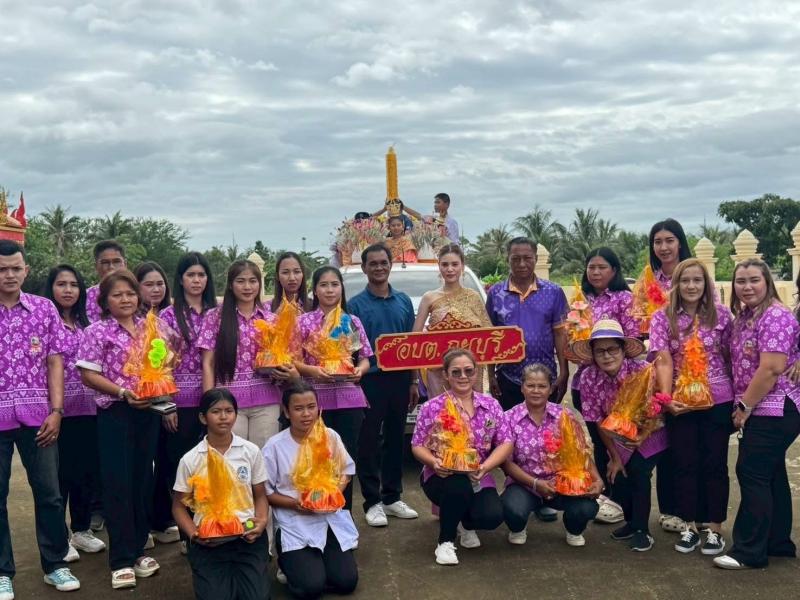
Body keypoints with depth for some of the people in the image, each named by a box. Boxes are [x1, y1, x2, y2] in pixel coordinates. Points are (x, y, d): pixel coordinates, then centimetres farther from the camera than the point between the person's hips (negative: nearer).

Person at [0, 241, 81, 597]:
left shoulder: (45, 309, 4)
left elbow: (55, 362, 4)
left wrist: (56, 410, -4)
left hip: (37, 416, 1)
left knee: (49, 493, 7)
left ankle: (55, 564, 22)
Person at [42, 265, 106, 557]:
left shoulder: (86, 323, 12)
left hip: (88, 408, 5)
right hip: (58, 408, -5)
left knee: (87, 471, 11)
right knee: (61, 473, 2)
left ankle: (81, 529, 26)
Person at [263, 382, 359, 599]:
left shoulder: (330, 436, -1)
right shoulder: (275, 446, -10)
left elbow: (346, 469, 12)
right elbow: (265, 492, -5)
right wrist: (294, 504, -19)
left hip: (331, 519, 3)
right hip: (296, 525, -3)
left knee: (346, 582, -7)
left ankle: (312, 563, 23)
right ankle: (289, 563, 17)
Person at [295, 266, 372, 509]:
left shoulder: (353, 321, 9)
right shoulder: (304, 322, 3)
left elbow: (365, 358, 11)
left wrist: (360, 369, -11)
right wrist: (313, 370, -19)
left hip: (349, 398, 2)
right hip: (317, 398, -2)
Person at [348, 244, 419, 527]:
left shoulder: (404, 301, 9)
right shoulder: (356, 304, -2)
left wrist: (414, 381, 9)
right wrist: (355, 385, -10)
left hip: (399, 379, 4)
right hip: (370, 379, -4)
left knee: (396, 439, 11)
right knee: (369, 442, 2)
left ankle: (393, 497, 23)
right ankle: (373, 502, 11)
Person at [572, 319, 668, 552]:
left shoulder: (643, 370, -31)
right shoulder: (588, 378, -22)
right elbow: (599, 421, -12)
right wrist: (614, 456, -6)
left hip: (649, 435, -3)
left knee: (638, 472, -18)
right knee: (619, 478, 2)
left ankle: (642, 530, 1)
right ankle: (631, 521, 31)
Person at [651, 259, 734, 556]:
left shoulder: (721, 314, -1)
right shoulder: (662, 318, -3)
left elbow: (730, 356, 5)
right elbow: (664, 362, -9)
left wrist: (736, 394, 4)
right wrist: (667, 398, -21)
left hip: (718, 401, 0)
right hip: (681, 402, 0)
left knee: (714, 465, 7)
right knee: (685, 465, 8)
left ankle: (715, 529, 18)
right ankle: (689, 527, 20)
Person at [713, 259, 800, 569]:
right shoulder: (743, 316, 12)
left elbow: (771, 369, -23)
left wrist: (745, 406, -16)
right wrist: (741, 406, 10)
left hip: (774, 409, -9)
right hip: (763, 411, 9)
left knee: (751, 473, -8)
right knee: (771, 474, 14)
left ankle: (750, 551, -2)